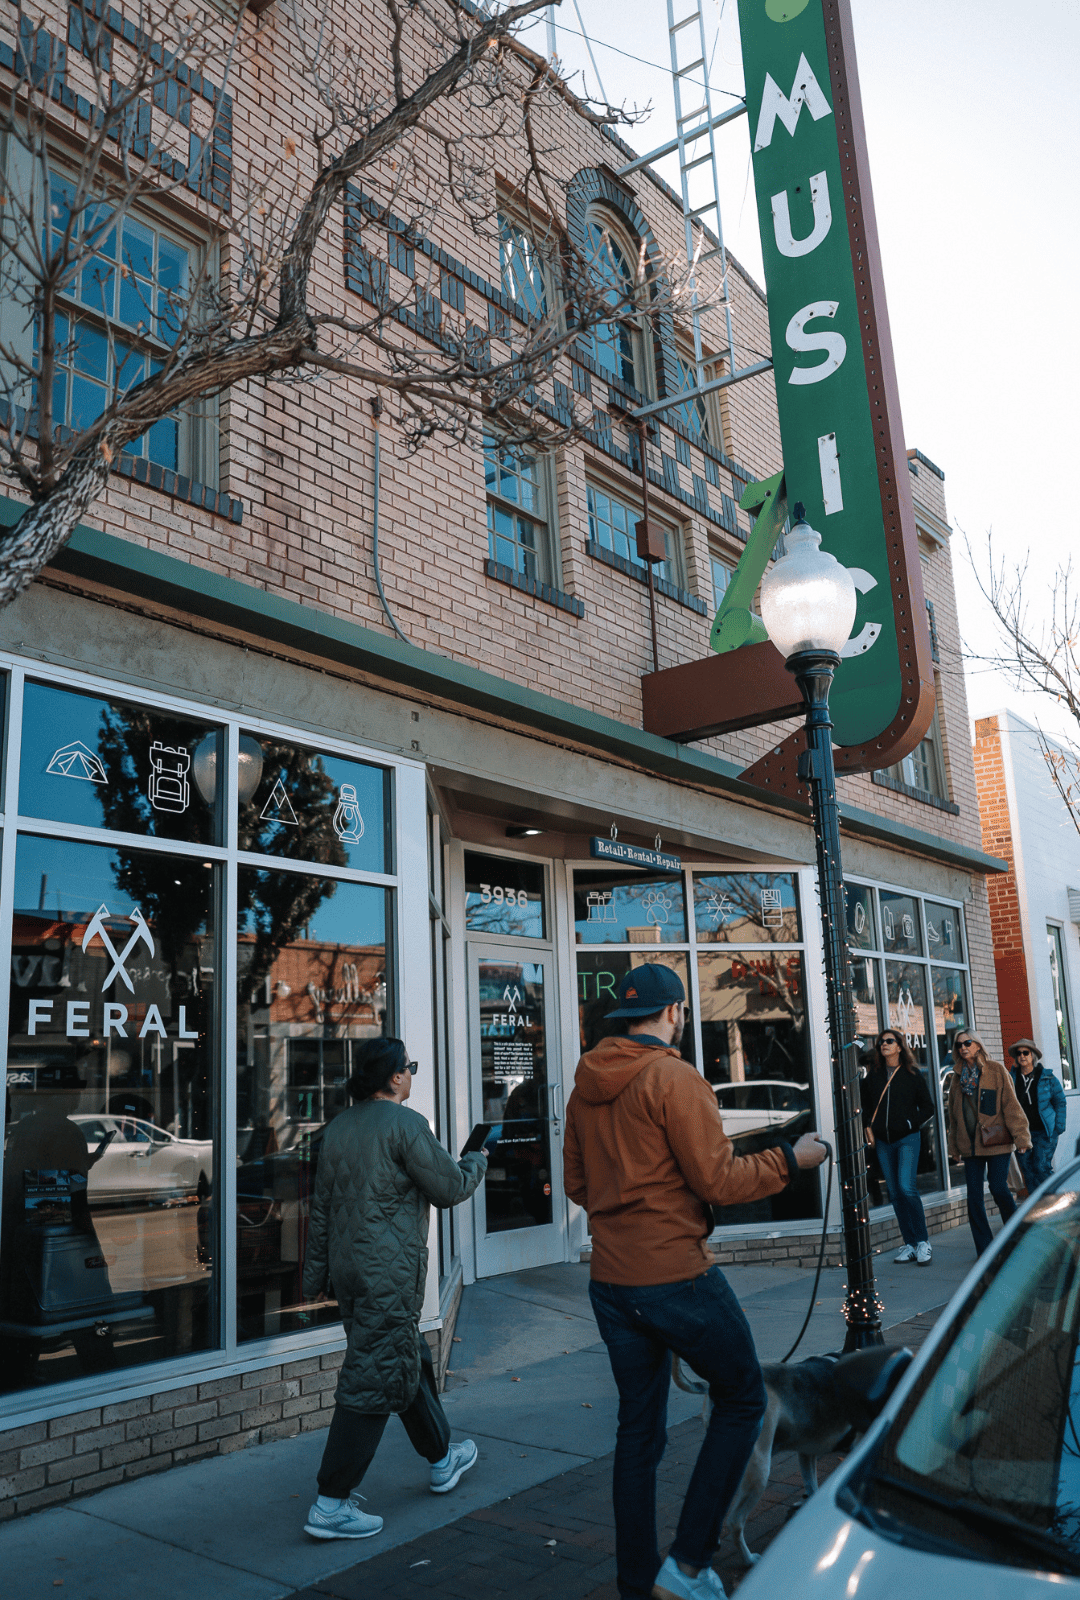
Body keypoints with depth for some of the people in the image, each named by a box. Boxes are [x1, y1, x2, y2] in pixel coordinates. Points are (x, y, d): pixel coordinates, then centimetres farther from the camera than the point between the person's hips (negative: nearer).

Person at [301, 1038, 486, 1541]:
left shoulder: (338, 1127, 9)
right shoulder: (405, 1124, -15)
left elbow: (321, 1208, 13)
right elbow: (449, 1188, -8)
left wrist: (317, 1273, 20)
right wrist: (476, 1163, 12)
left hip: (348, 1268, 9)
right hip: (389, 1272, -9)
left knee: (409, 1361, 22)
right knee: (373, 1381, -1)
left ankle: (442, 1459, 37)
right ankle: (330, 1504, 3)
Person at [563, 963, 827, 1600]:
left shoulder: (586, 1088, 8)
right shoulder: (675, 1077, -14)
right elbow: (717, 1180, -15)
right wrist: (789, 1160, -2)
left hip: (610, 1280, 7)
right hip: (677, 1277, -7)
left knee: (639, 1427, 16)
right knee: (743, 1401, 11)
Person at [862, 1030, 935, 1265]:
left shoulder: (912, 1074, 0)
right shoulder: (873, 1075, 9)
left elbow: (928, 1107, 4)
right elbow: (865, 1105, 18)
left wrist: (911, 1123, -6)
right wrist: (867, 1128, 6)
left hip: (907, 1139, -4)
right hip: (883, 1141, 4)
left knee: (906, 1186, -16)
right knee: (894, 1192, 4)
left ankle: (923, 1241, -3)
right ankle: (910, 1244, 11)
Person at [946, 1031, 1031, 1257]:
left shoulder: (996, 1070, 1)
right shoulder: (957, 1077, 12)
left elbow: (1011, 1105, -3)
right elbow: (953, 1114, 17)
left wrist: (1020, 1136, -9)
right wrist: (954, 1147, 16)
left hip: (996, 1141, -4)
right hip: (969, 1144, 4)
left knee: (999, 1188, -9)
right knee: (974, 1195, 0)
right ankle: (985, 1249, 9)